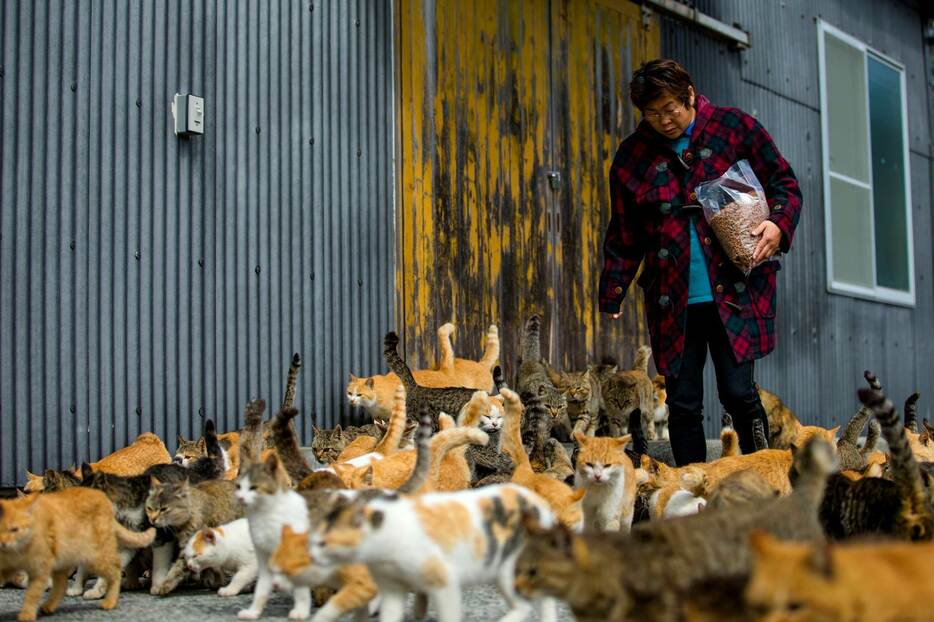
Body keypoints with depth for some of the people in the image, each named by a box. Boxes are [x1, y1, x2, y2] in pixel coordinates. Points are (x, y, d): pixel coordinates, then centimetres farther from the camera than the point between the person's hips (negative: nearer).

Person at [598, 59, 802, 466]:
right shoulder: (632, 156, 7)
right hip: (673, 301, 2)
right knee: (683, 405, 3)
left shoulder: (734, 127, 3)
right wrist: (611, 298, 7)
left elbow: (785, 184, 8)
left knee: (738, 393, -5)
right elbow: (624, 237, 13)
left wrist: (779, 224, -12)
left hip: (734, 291, -2)